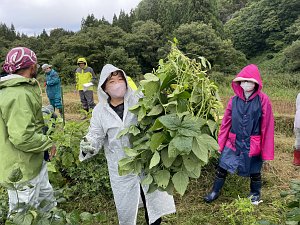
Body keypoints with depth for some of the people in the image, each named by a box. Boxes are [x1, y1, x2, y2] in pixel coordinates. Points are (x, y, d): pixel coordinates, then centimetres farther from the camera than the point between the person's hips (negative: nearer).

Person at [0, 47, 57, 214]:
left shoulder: (22, 89, 7)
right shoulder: (19, 95, -27)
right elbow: (22, 137, -32)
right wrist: (48, 144, -17)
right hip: (22, 169, -10)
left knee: (47, 202, 26)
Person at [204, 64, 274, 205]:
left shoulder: (263, 100, -11)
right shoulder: (234, 100, -3)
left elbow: (267, 126, -8)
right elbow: (226, 123, 2)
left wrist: (266, 149, -7)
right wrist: (221, 143, 4)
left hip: (253, 145, -2)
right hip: (233, 142, 2)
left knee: (254, 171, 16)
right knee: (222, 167, 7)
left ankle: (255, 193, 43)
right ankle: (215, 191, 28)